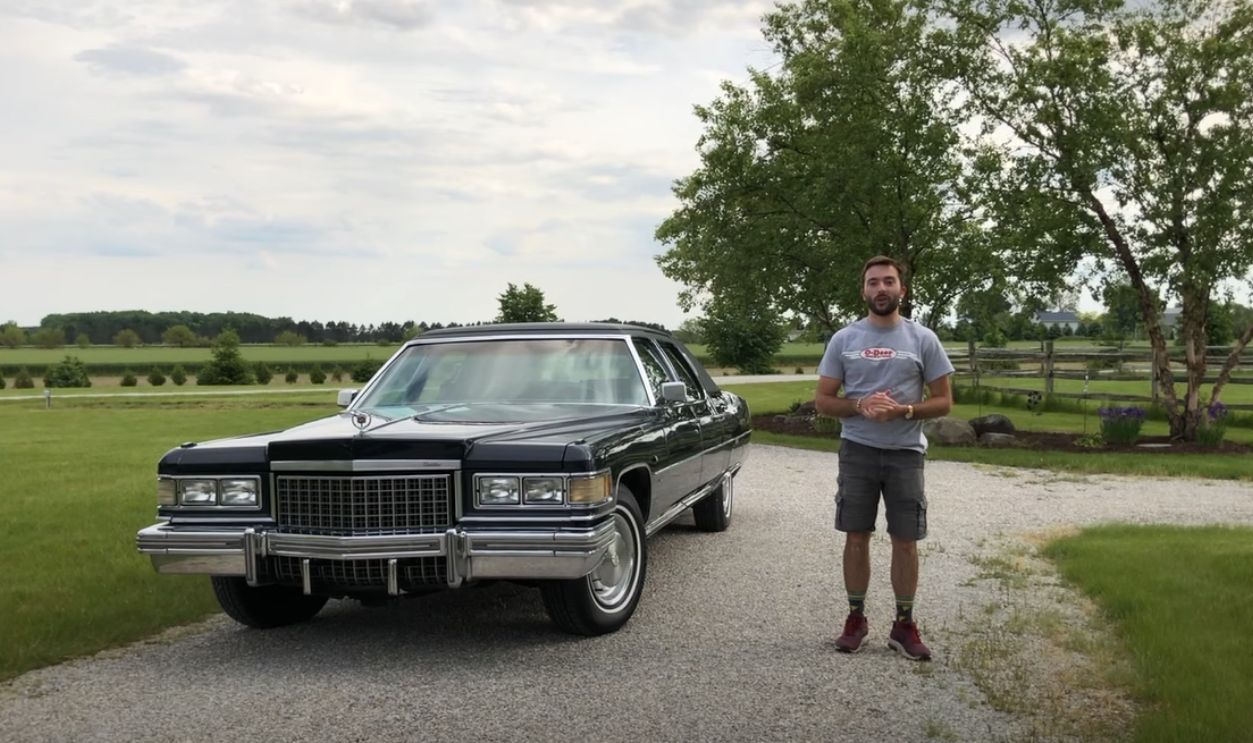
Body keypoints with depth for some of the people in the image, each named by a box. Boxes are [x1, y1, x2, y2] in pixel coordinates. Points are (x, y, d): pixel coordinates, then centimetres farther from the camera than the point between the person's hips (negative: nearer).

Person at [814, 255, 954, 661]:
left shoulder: (923, 340, 0)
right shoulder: (843, 339, 2)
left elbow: (943, 401, 1)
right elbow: (823, 401, 3)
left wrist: (905, 410, -17)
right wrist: (860, 405, -16)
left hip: (905, 453, 0)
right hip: (857, 451, 1)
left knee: (905, 540, 3)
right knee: (856, 537, 6)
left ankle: (904, 625, 14)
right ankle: (856, 618, 19)